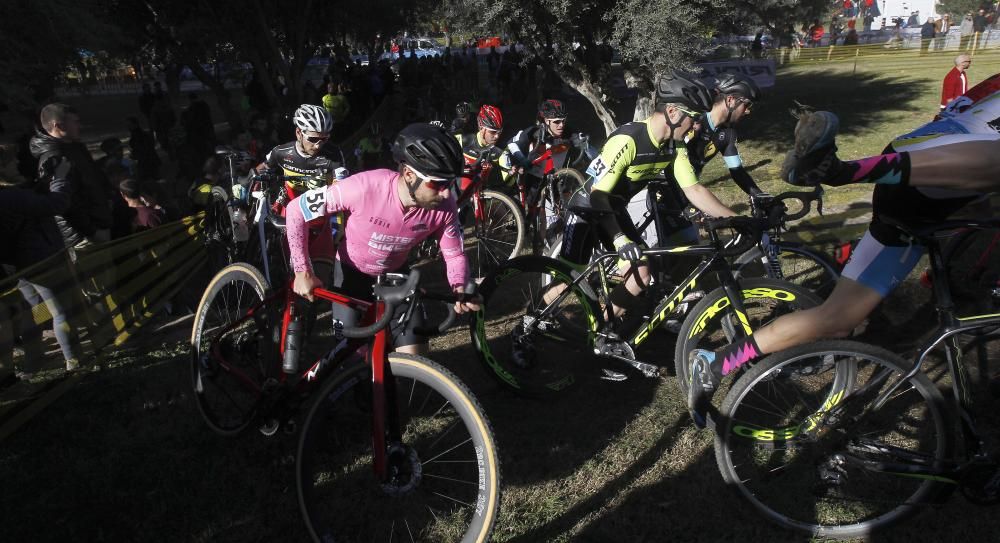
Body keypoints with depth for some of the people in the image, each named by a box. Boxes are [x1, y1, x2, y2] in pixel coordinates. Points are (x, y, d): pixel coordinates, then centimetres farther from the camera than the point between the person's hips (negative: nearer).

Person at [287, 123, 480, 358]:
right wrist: (303, 271, -22)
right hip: (352, 273, -2)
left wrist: (461, 289, -30)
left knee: (416, 361, -4)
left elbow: (455, 255, -9)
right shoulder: (365, 187, -35)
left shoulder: (444, 207, -26)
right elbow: (297, 210, -22)